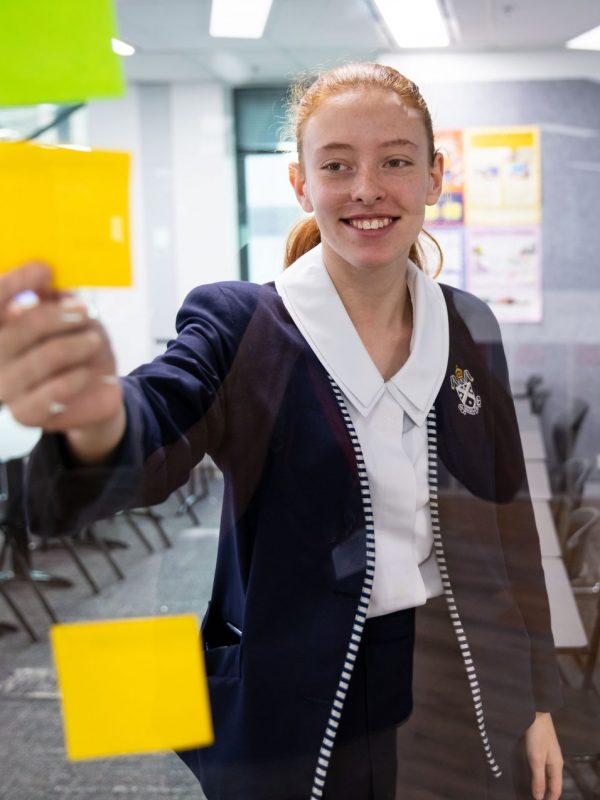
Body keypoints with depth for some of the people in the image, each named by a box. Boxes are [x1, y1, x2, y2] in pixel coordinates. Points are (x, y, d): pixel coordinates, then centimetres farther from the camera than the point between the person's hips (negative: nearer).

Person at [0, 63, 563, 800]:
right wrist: (95, 418, -56)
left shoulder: (470, 329, 0)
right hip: (298, 720, -3)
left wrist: (536, 700, 8)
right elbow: (158, 425, -32)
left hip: (465, 704, 3)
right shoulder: (238, 325, -12)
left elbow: (507, 522, 7)